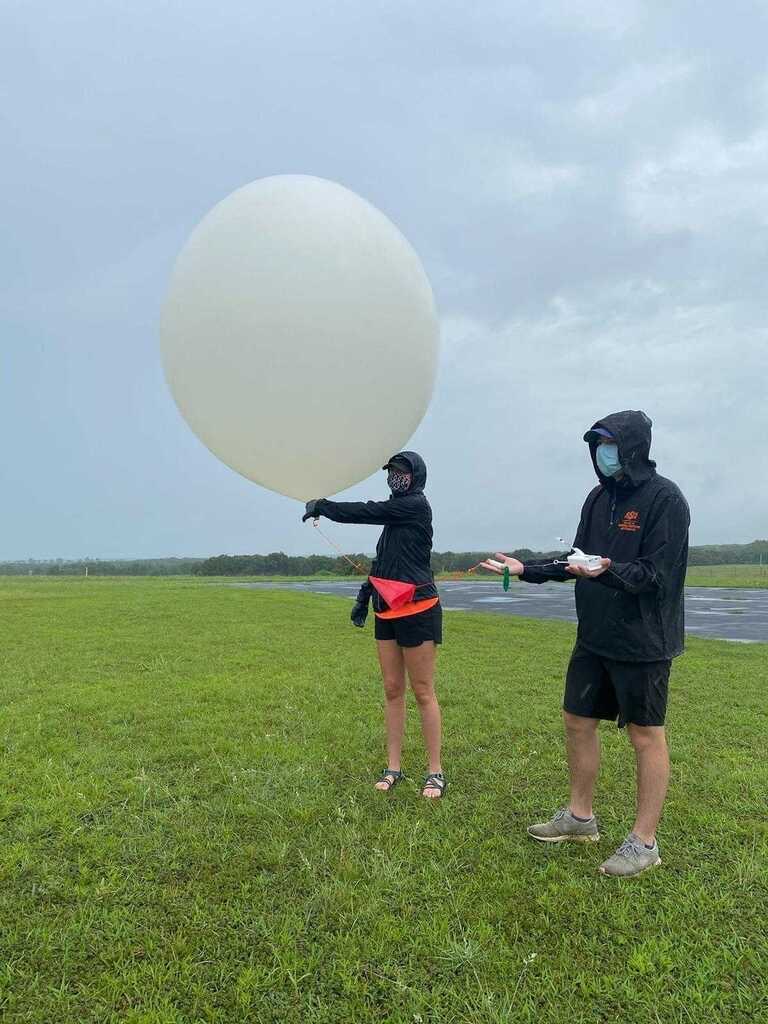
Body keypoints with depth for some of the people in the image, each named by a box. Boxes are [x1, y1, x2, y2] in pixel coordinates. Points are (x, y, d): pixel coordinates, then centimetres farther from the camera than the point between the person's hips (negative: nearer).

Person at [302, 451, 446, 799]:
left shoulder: (416, 505, -10)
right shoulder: (395, 511, 15)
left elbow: (366, 512, -13)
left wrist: (322, 506, -2)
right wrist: (363, 598, 20)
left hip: (417, 611, -8)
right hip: (388, 613, 8)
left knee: (423, 692, -2)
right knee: (392, 689, 9)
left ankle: (435, 771, 9)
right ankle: (393, 767, 17)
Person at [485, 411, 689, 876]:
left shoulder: (664, 498, -14)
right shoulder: (599, 497, 8)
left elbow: (657, 575, -18)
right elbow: (578, 560, 14)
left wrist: (608, 571, -34)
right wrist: (527, 569, 6)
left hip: (642, 642, -8)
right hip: (595, 637, 8)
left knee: (646, 736, 5)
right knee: (578, 721, 14)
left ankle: (645, 842, 20)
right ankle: (580, 816, 33)